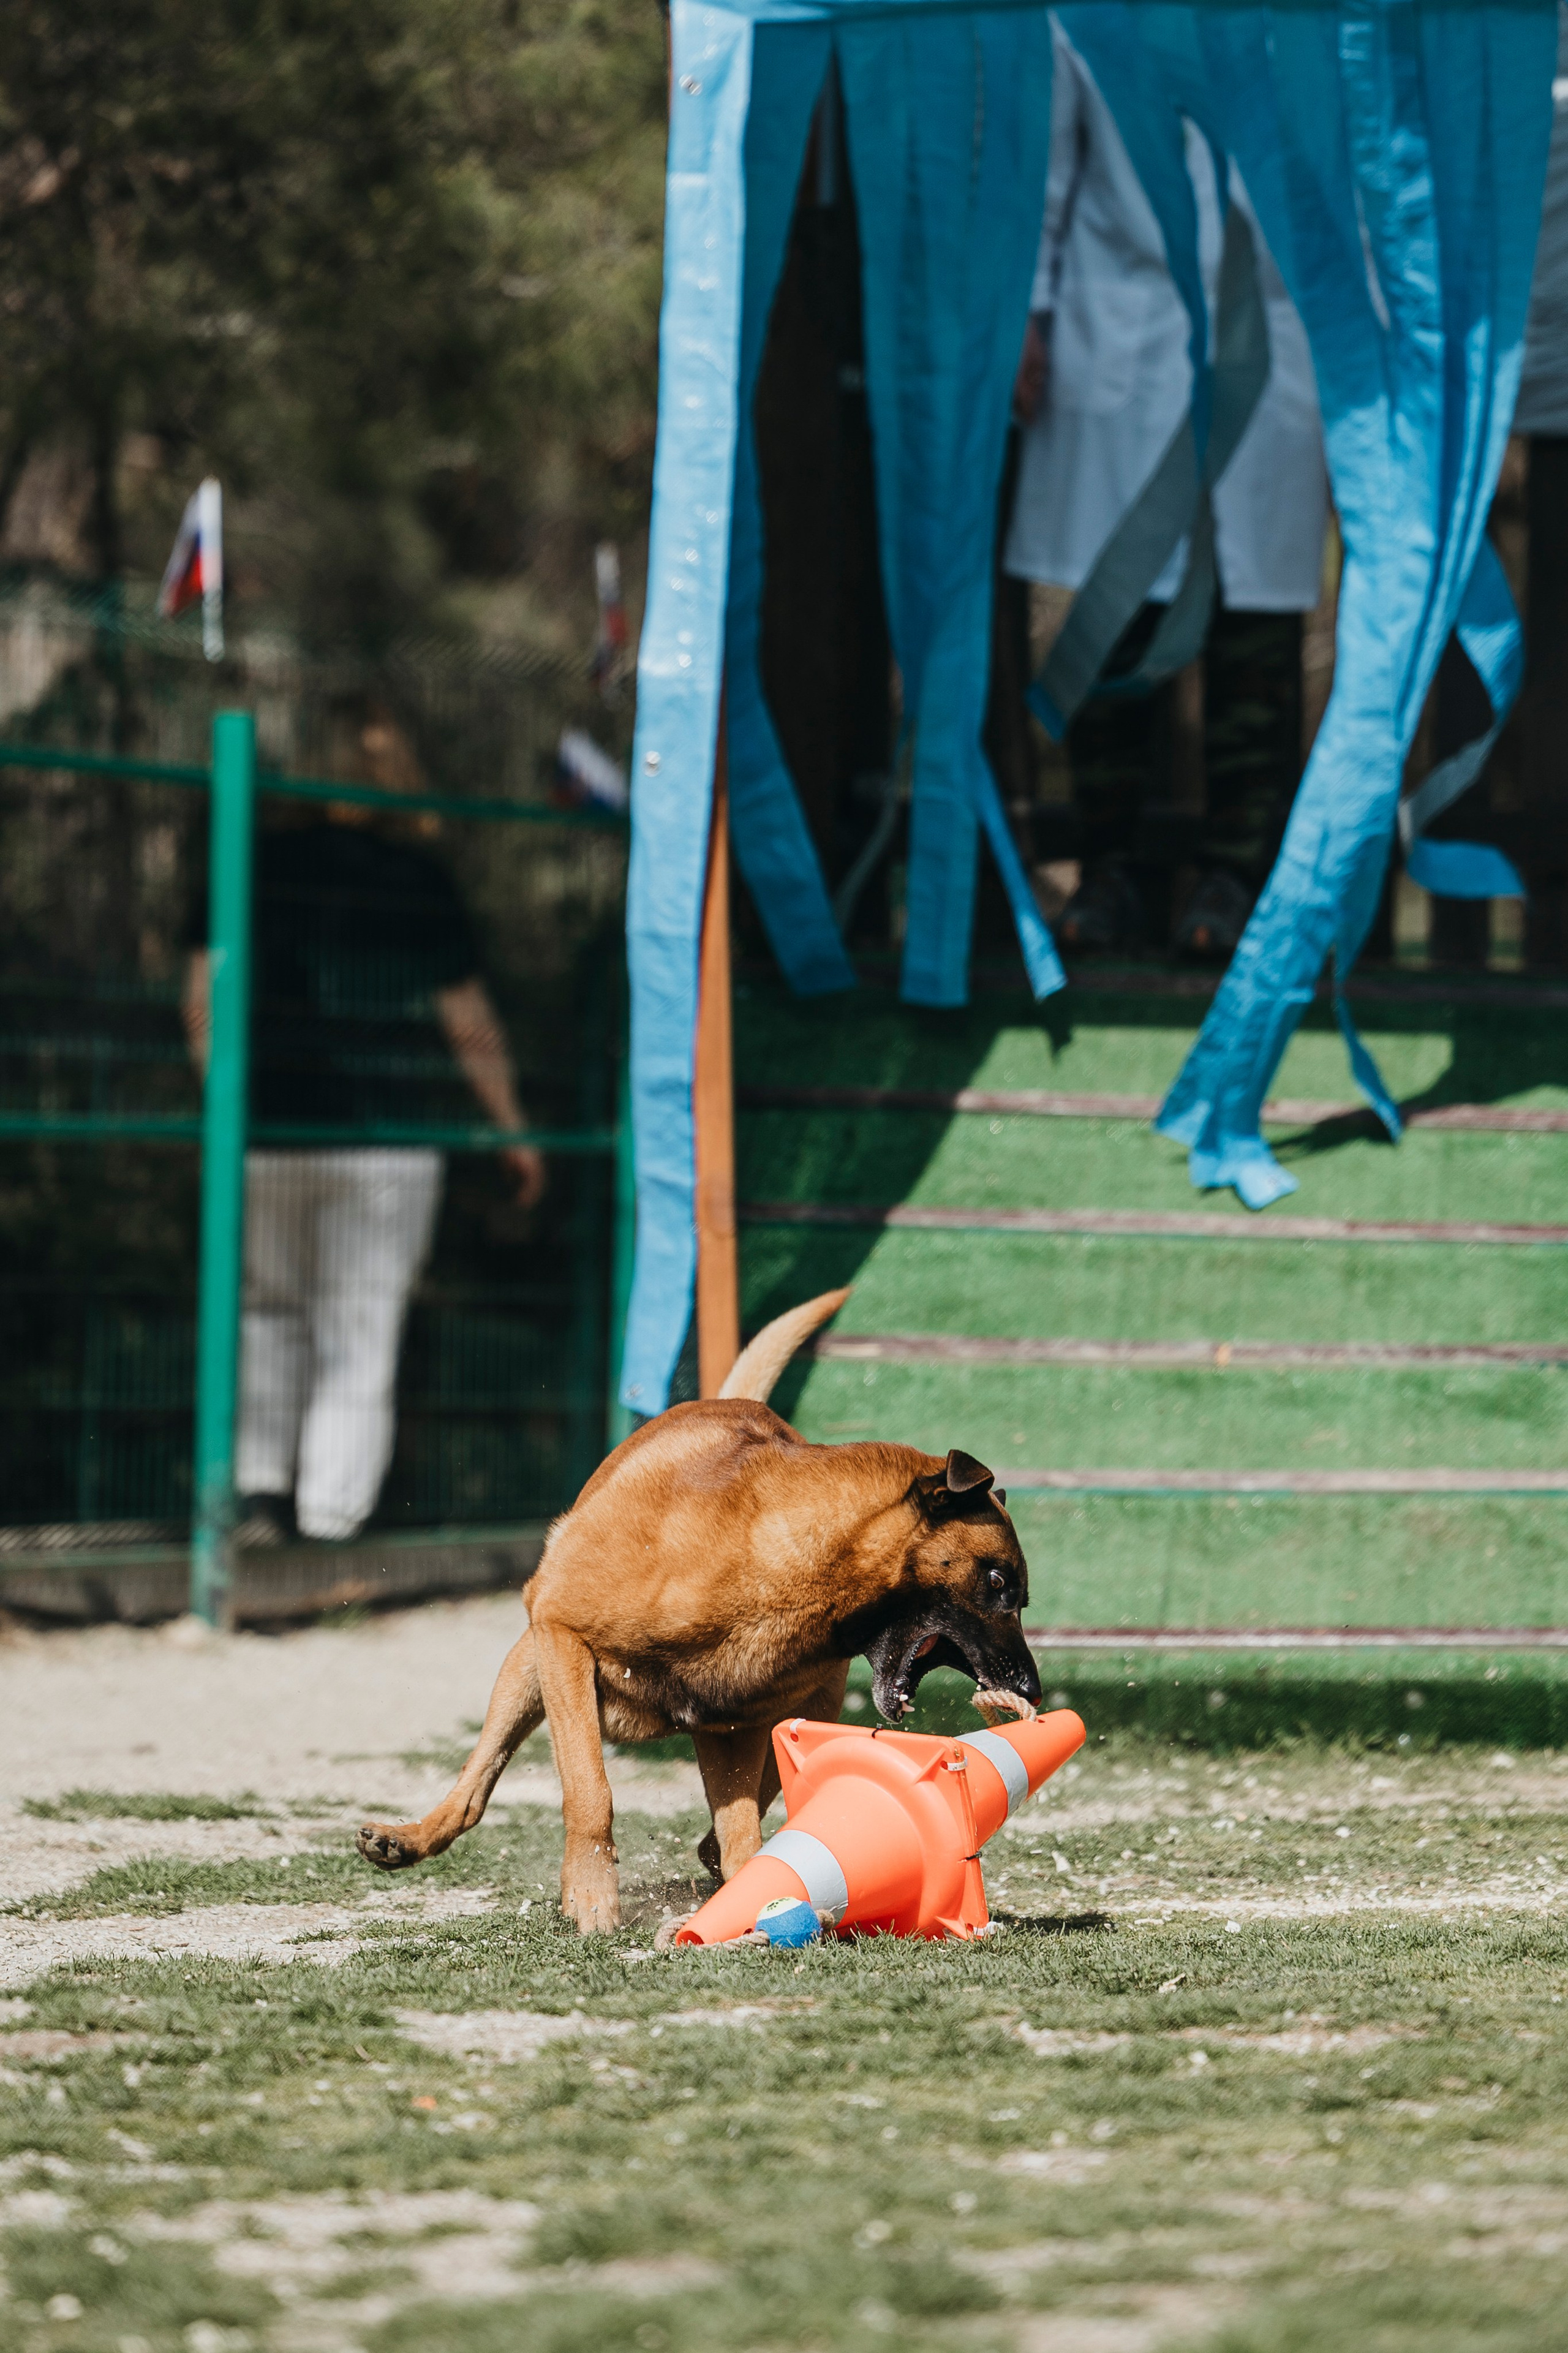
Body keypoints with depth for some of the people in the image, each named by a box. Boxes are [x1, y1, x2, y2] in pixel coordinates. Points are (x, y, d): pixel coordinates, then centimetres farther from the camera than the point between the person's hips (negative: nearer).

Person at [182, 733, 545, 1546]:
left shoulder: (253, 866, 1)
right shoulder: (419, 883, -1)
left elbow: (202, 1004, 1)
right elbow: (472, 1030, 4)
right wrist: (514, 1130, 17)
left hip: (263, 1138, 2)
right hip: (386, 1142, -2)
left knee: (270, 1316, 20)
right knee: (360, 1339, 4)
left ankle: (258, 1489, 7)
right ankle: (330, 1526, -1)